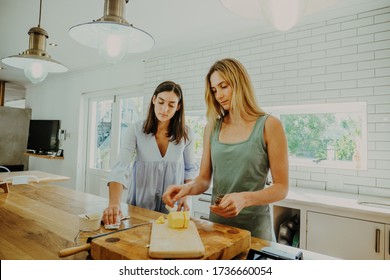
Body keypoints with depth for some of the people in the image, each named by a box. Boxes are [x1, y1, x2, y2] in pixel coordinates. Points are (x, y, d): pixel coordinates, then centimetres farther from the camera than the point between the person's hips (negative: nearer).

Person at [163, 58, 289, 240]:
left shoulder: (269, 126, -10)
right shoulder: (212, 127, 2)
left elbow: (281, 188, -10)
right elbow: (204, 179, 3)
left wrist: (245, 199, -26)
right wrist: (188, 188, -18)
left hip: (254, 228, -3)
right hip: (216, 223, 4)